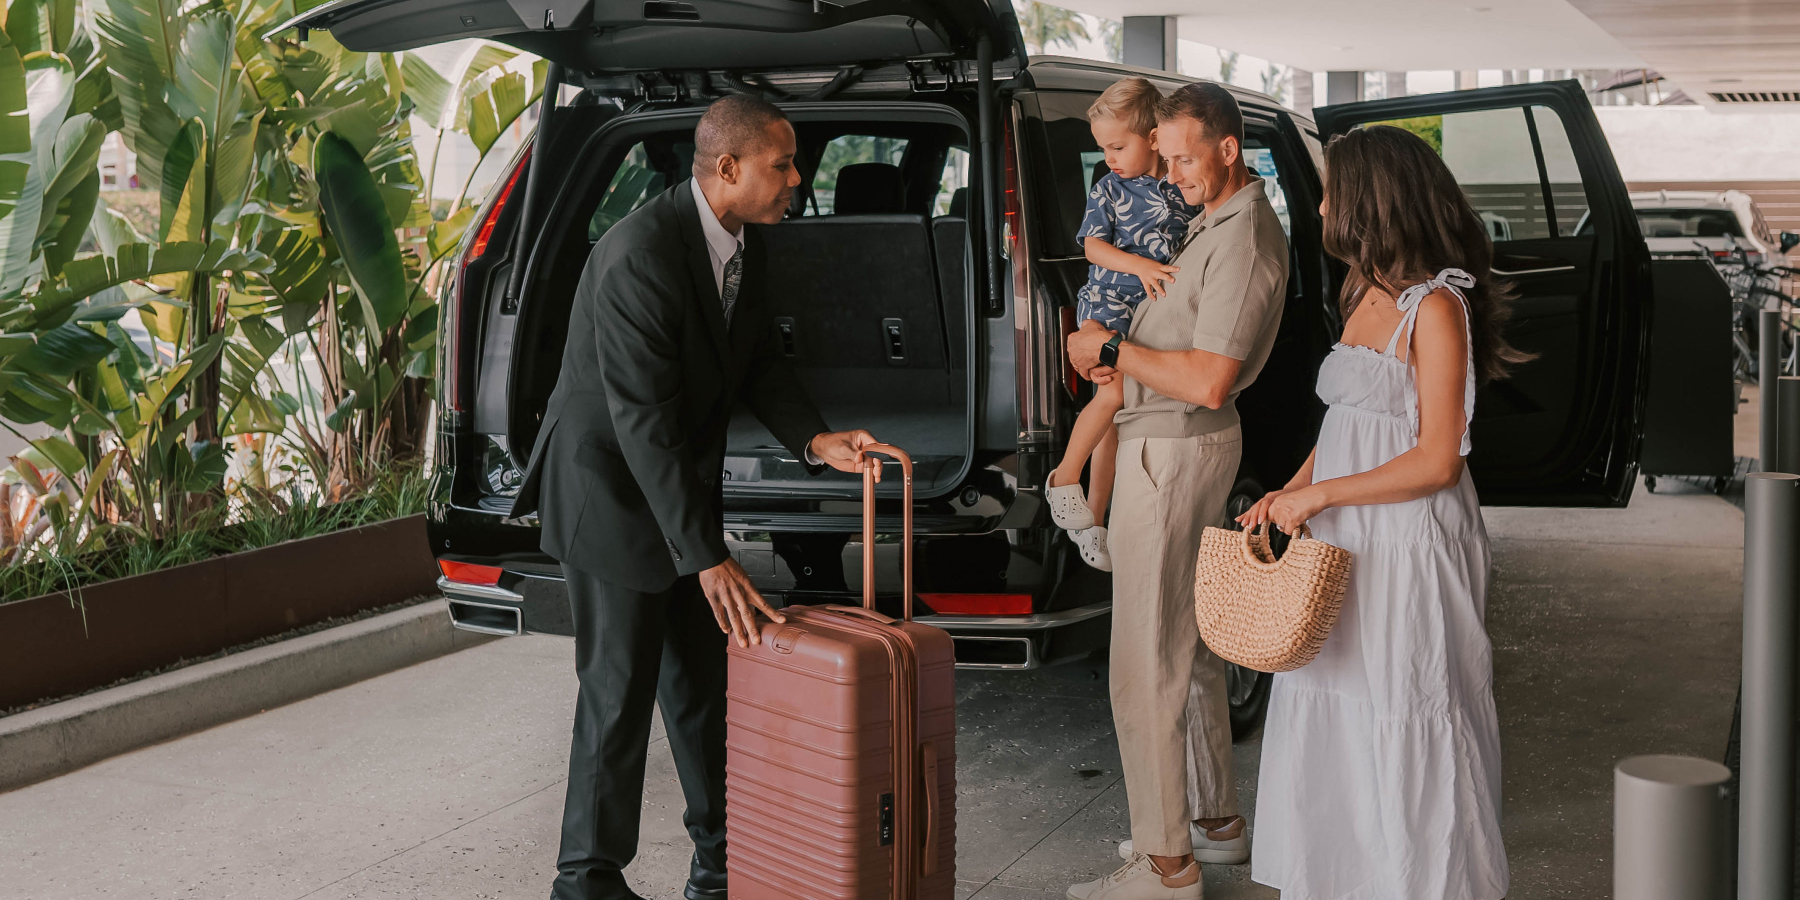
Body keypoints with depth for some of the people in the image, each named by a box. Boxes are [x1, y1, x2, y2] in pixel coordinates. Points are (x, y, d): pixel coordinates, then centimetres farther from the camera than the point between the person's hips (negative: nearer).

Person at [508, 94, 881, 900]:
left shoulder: (740, 242, -1)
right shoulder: (638, 257, -29)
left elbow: (758, 361, 9)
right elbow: (644, 423, -30)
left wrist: (812, 440, -11)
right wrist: (710, 559, -31)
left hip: (683, 486, 8)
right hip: (613, 492, -8)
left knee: (702, 684, 15)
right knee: (618, 691, 0)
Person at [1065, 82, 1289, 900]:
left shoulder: (1243, 243, -20)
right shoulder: (1220, 219, 12)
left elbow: (1209, 381, -27)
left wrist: (1111, 350, -16)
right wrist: (1124, 348, 7)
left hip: (1176, 450, -11)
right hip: (1173, 441, 11)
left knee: (1146, 662, -7)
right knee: (1191, 644, 19)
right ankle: (1215, 818, 31)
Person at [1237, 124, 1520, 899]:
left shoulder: (1434, 308, -15)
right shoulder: (1367, 295, 11)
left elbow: (1436, 461, -19)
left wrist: (1317, 493, -16)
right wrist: (1287, 493, 4)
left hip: (1407, 547, -8)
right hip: (1345, 544, 9)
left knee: (1401, 733, 2)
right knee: (1332, 731, 14)